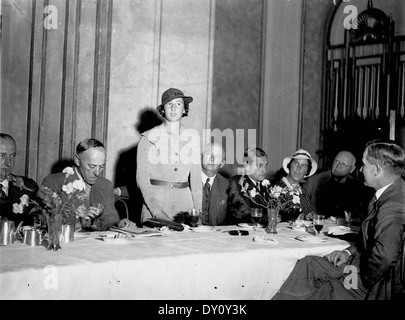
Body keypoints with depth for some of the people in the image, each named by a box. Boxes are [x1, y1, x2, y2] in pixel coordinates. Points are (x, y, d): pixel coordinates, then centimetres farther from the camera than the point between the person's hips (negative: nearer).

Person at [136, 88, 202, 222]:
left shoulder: (192, 137, 7)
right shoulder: (149, 137, -1)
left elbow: (196, 176, 7)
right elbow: (142, 178, -6)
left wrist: (198, 211, -3)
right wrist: (157, 212, -16)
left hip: (184, 200, 2)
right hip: (155, 197, -2)